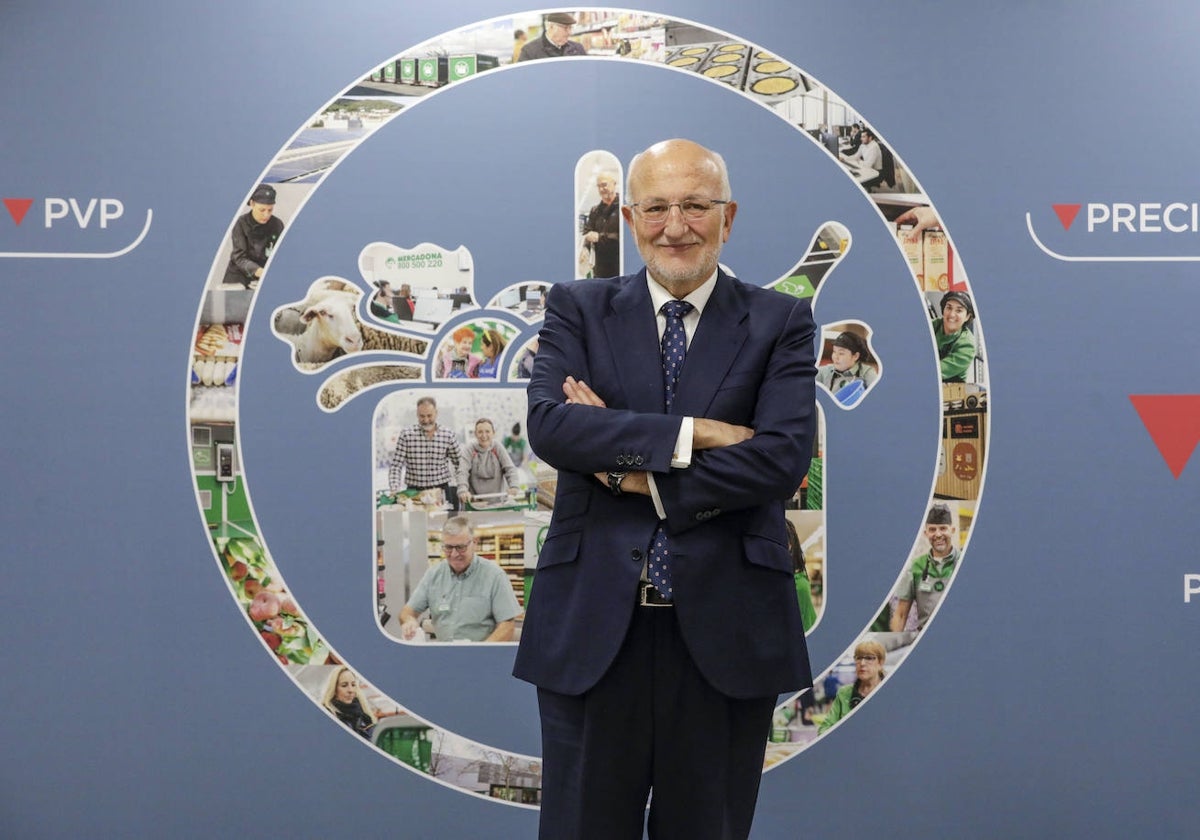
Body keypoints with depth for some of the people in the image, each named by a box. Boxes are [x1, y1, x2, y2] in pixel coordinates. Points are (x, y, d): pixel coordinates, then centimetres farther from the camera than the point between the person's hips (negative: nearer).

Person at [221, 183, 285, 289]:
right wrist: (258, 271, -37)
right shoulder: (241, 223, -11)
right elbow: (239, 257, -18)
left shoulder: (277, 224, -5)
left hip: (265, 280, 1)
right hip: (239, 278, -1)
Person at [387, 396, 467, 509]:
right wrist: (394, 491, -13)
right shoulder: (406, 435, -1)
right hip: (414, 492, -1)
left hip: (442, 492, 1)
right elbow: (396, 466, -2)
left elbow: (459, 465, 9)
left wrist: (462, 489, -1)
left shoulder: (448, 435, 3)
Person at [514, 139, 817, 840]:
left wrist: (640, 475, -12)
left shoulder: (780, 322, 3)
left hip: (725, 628, 0)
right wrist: (693, 433, -17)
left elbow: (785, 456, -11)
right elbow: (548, 423, -12)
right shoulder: (578, 309, 6)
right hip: (592, 624, 1)